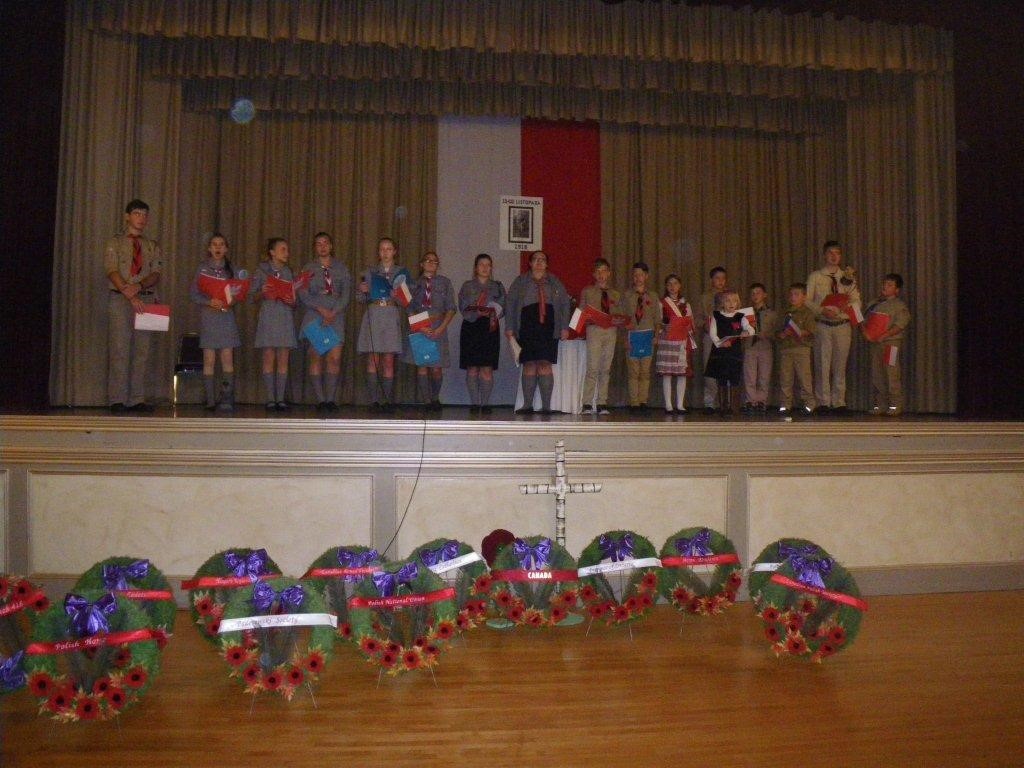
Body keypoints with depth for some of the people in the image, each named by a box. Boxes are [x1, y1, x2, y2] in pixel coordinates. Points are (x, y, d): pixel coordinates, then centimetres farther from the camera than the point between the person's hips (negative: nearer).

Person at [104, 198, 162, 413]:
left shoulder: (152, 246, 16)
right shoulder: (115, 243, 6)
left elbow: (156, 274, 4)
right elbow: (112, 272, -6)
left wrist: (138, 286, -16)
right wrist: (130, 295, -18)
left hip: (146, 300, 3)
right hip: (120, 299, -3)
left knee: (142, 351, 0)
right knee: (119, 350, -6)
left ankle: (136, 400, 3)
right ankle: (117, 400, -2)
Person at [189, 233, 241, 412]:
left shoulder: (231, 268, 11)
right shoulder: (203, 268, 4)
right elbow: (193, 293, 0)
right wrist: (209, 302, -16)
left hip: (227, 316, 2)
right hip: (208, 316, -1)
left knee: (228, 359, -4)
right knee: (209, 360, -2)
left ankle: (227, 399, -4)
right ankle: (210, 400, 1)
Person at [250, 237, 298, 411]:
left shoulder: (288, 271, 12)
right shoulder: (261, 271, 3)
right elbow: (253, 297, 3)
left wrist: (292, 301, -7)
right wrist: (262, 292, -17)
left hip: (286, 317, 3)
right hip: (268, 317, -3)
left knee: (283, 360, 0)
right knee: (269, 359, -4)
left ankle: (281, 398, 3)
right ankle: (270, 399, 1)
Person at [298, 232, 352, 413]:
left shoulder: (341, 267, 12)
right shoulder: (308, 268, 11)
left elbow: (346, 293, 4)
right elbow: (303, 294, 1)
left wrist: (334, 312, -8)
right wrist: (321, 309, -12)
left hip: (336, 315, 1)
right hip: (314, 316, 0)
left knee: (335, 358, -7)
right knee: (316, 357, -5)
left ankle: (331, 399, -1)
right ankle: (320, 400, -2)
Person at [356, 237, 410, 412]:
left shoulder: (402, 272, 11)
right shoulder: (370, 272, 13)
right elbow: (361, 299, 13)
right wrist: (362, 291, -7)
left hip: (392, 317, 0)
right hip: (373, 316, 0)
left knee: (388, 360, -3)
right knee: (372, 359, -5)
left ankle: (388, 400, -1)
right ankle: (374, 400, -3)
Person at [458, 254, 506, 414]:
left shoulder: (498, 287, 14)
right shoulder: (467, 286, 11)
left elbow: (502, 309, 7)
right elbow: (463, 308, 1)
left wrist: (492, 311, -13)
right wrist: (477, 312, -15)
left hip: (489, 328, 0)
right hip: (471, 328, 0)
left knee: (487, 368, -5)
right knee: (472, 368, -2)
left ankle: (485, 403, 0)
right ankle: (474, 403, 4)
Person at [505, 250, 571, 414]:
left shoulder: (555, 282, 17)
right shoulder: (520, 282, 14)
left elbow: (565, 304, 13)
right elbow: (510, 304, 9)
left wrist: (564, 327, 3)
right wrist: (509, 328, -1)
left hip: (548, 327, 0)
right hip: (527, 328, 0)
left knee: (545, 365, -7)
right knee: (529, 365, -1)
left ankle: (546, 406, -4)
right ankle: (527, 405, 4)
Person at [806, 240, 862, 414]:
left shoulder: (848, 277, 12)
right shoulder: (815, 277, 6)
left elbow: (857, 301, 9)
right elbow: (807, 301, -1)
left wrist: (849, 305, -12)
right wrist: (822, 311, -16)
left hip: (843, 325, 2)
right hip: (822, 325, -2)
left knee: (840, 365, 4)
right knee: (823, 364, -3)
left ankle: (839, 402, 10)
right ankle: (823, 402, 3)